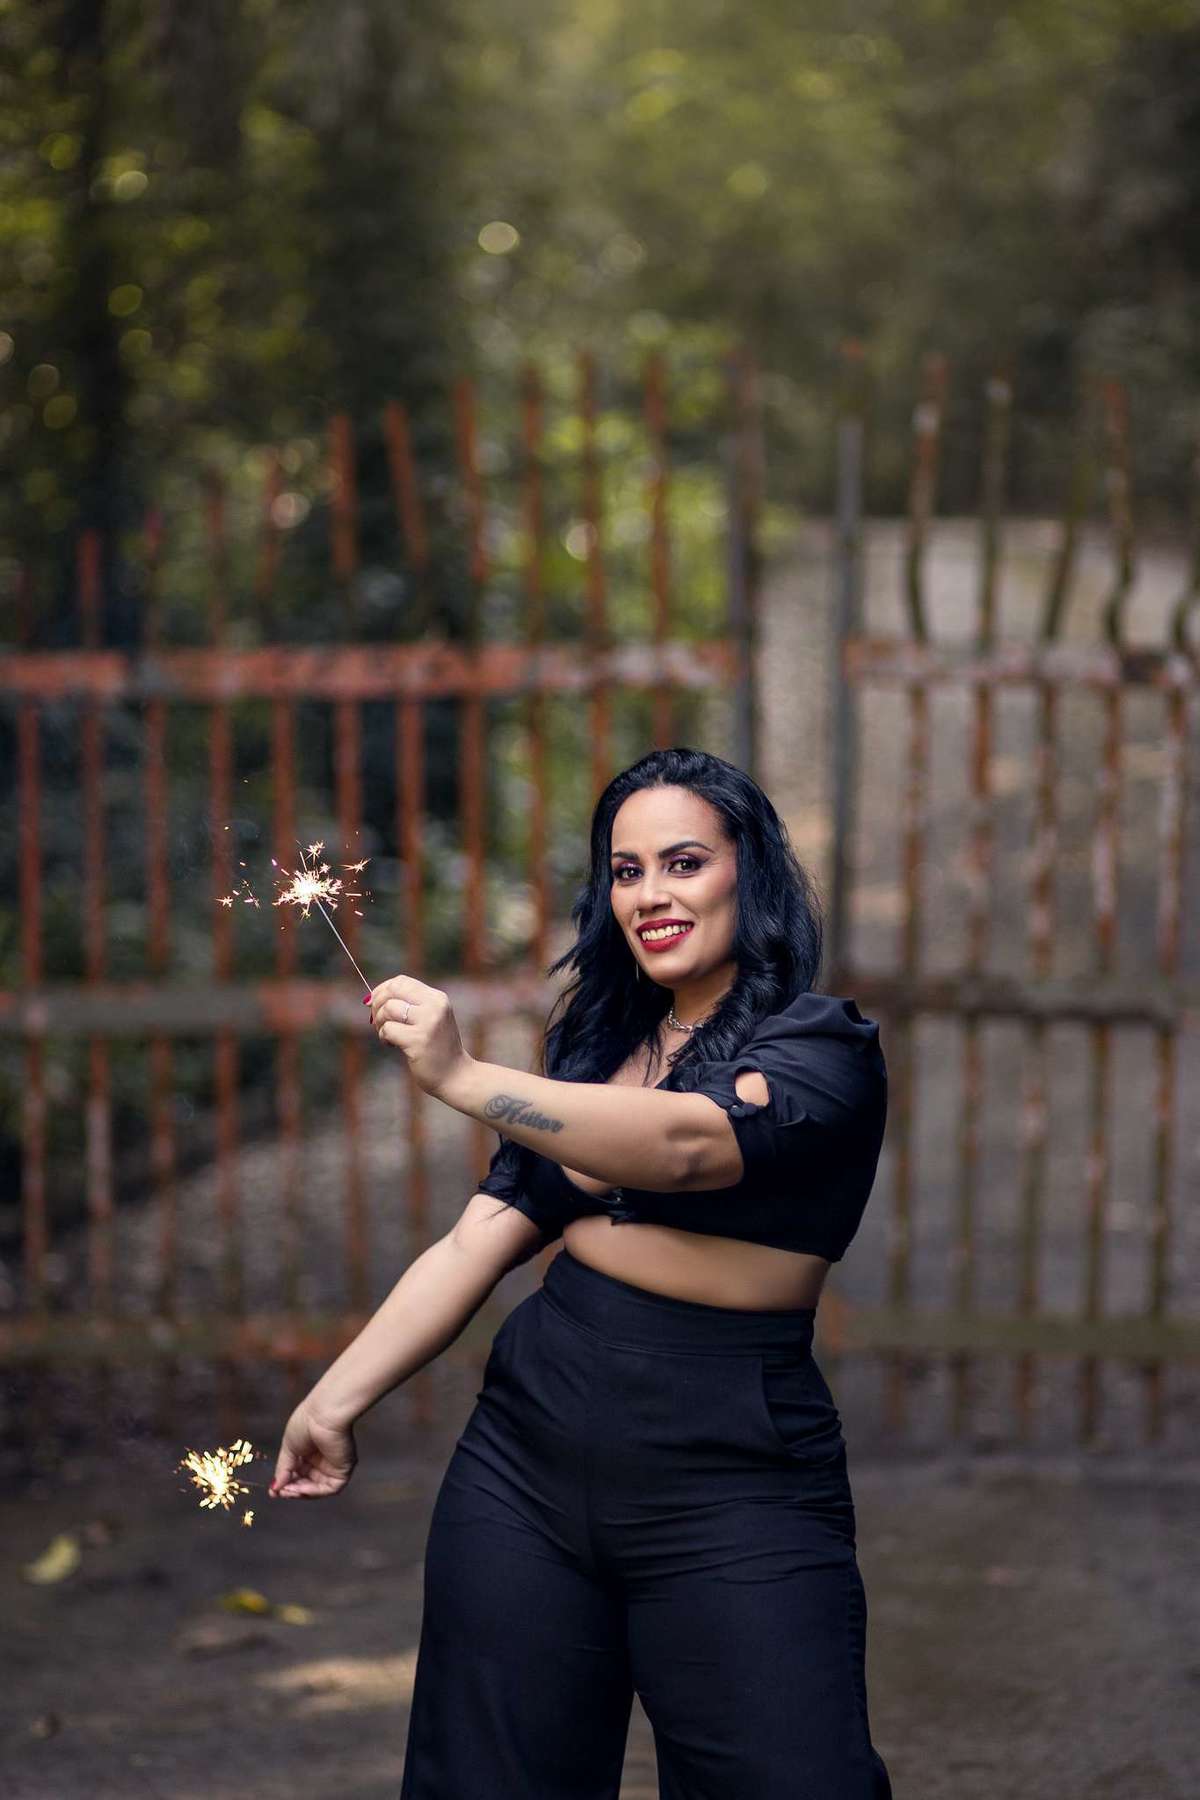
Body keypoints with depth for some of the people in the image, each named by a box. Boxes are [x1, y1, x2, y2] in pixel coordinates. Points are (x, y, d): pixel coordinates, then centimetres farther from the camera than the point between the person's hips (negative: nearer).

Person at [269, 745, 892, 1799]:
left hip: (732, 1484, -5)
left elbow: (685, 1144, -25)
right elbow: (477, 1245, 10)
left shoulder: (823, 1049, -5)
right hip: (529, 1453, 5)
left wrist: (463, 1078, -31)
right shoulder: (595, 1046, 13)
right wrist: (335, 1402, 3)